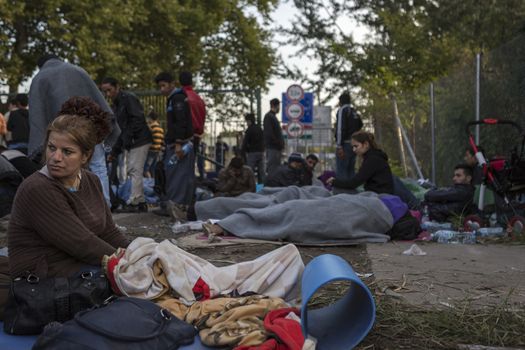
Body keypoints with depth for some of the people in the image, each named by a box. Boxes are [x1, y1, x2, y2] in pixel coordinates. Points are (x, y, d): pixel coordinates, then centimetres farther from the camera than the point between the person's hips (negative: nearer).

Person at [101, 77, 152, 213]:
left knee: (136, 171, -10)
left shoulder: (128, 98, -9)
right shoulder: (116, 105, 19)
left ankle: (133, 203, -8)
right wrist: (115, 150, 17)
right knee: (131, 171, 10)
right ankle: (141, 202, 15)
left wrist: (128, 137, -20)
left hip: (140, 141, -10)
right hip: (129, 143, 10)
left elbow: (138, 119, -20)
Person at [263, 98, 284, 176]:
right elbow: (269, 133, -19)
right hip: (272, 147, -10)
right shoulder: (269, 116, -11)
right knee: (272, 167, -9)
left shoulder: (273, 116, 20)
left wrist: (281, 143, 12)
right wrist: (279, 143, -16)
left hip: (276, 147, 10)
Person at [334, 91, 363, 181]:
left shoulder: (342, 110, -5)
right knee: (351, 171, 13)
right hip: (353, 145, 8)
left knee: (341, 171, -9)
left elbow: (340, 128, -14)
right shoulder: (355, 113, 20)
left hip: (345, 144, -8)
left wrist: (339, 146, -17)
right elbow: (360, 127, 23)